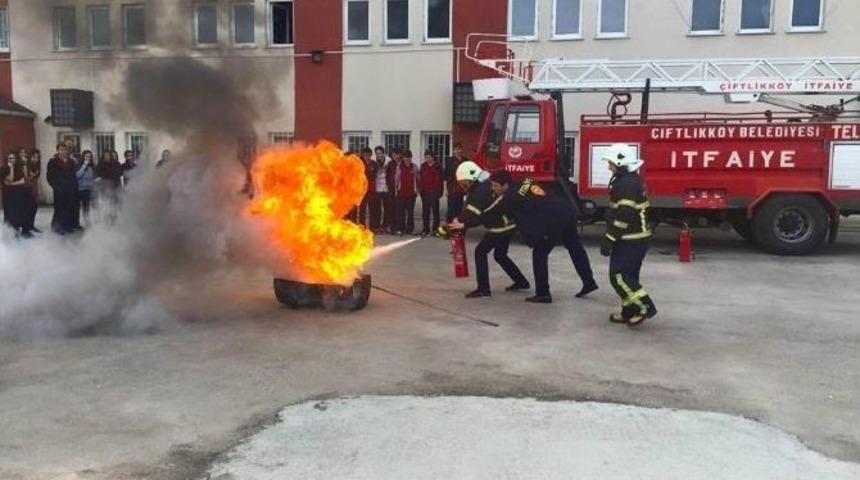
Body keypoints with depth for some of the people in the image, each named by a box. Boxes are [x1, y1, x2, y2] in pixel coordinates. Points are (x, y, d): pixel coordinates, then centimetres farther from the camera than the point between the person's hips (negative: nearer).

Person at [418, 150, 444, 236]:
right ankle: (425, 229, 13)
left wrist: (439, 191, -9)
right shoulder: (423, 166, 11)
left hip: (434, 192, -4)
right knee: (425, 211, 7)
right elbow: (420, 178, 12)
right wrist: (420, 189, 4)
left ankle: (435, 229, 2)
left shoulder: (438, 166, -2)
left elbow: (441, 179, -3)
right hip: (425, 192, 4)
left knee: (435, 210, -2)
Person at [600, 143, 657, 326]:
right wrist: (612, 237, 25)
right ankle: (630, 312, 21)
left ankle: (644, 307, -6)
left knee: (618, 275, -7)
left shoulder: (627, 184, -20)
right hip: (636, 237, 11)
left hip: (630, 240, -11)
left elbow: (623, 216, -25)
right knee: (627, 275, 15)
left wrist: (609, 240, -22)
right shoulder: (632, 181, 15)